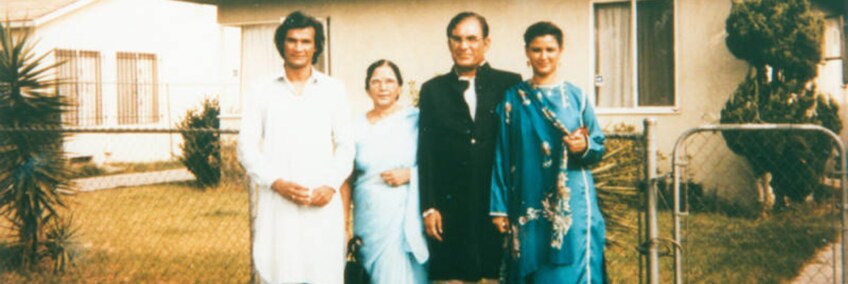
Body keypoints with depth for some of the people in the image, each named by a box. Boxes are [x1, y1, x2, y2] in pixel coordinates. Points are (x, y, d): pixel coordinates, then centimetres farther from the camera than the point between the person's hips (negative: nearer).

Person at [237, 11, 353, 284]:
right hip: (276, 203, 0)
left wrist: (331, 185, -6)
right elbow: (247, 148, 4)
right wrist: (277, 183, -10)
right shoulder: (263, 93, 7)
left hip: (322, 204, 0)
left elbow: (345, 145, 9)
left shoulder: (333, 90, 9)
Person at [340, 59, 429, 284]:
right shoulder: (357, 127, 6)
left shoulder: (415, 119, 0)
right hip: (369, 221, 2)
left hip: (406, 218, -1)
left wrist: (410, 175, -12)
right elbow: (347, 181, 8)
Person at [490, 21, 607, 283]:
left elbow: (599, 146, 9)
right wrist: (499, 208, 1)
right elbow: (501, 156, 4)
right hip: (528, 206, 1)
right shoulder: (513, 98, 6)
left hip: (572, 204, 0)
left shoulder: (575, 96, 5)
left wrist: (584, 146, -14)